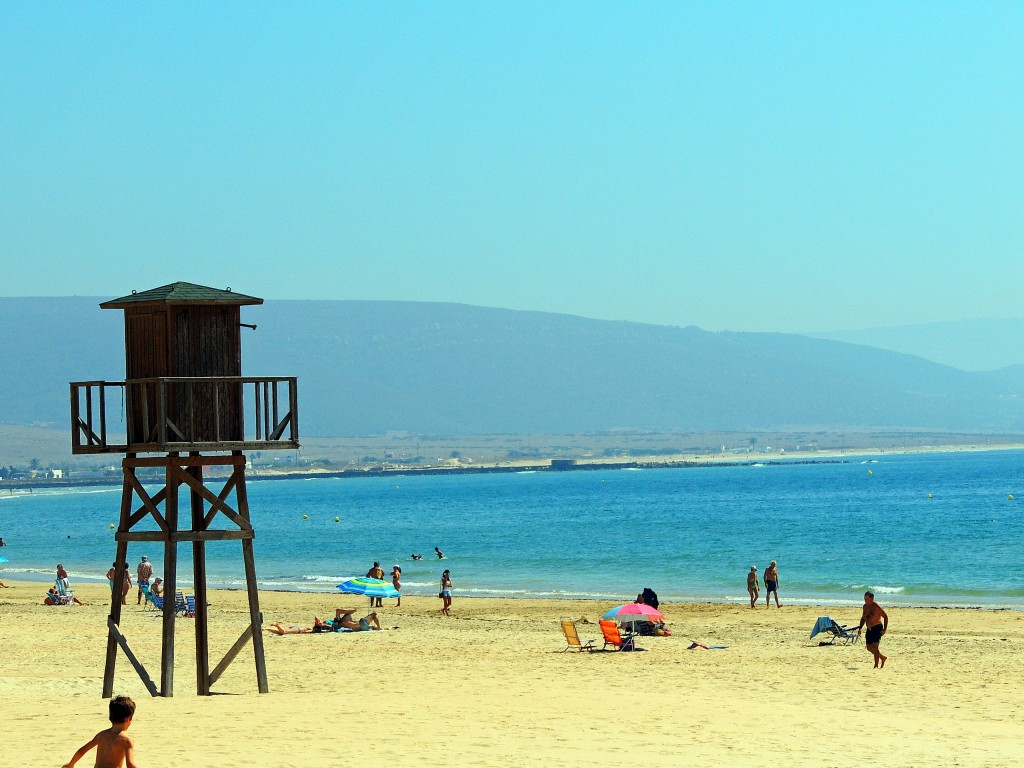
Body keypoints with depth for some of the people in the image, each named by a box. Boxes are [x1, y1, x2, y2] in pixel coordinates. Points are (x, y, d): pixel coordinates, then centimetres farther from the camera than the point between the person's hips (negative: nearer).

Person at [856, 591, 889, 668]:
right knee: (869, 647, 10)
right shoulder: (865, 606, 8)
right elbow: (863, 618, 21)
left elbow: (885, 617, -10)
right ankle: (883, 658, 29)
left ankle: (876, 665, -9)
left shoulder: (877, 607, -13)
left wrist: (884, 629, -15)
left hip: (877, 628, -8)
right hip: (869, 629, 8)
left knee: (875, 646, -14)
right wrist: (860, 628, 13)